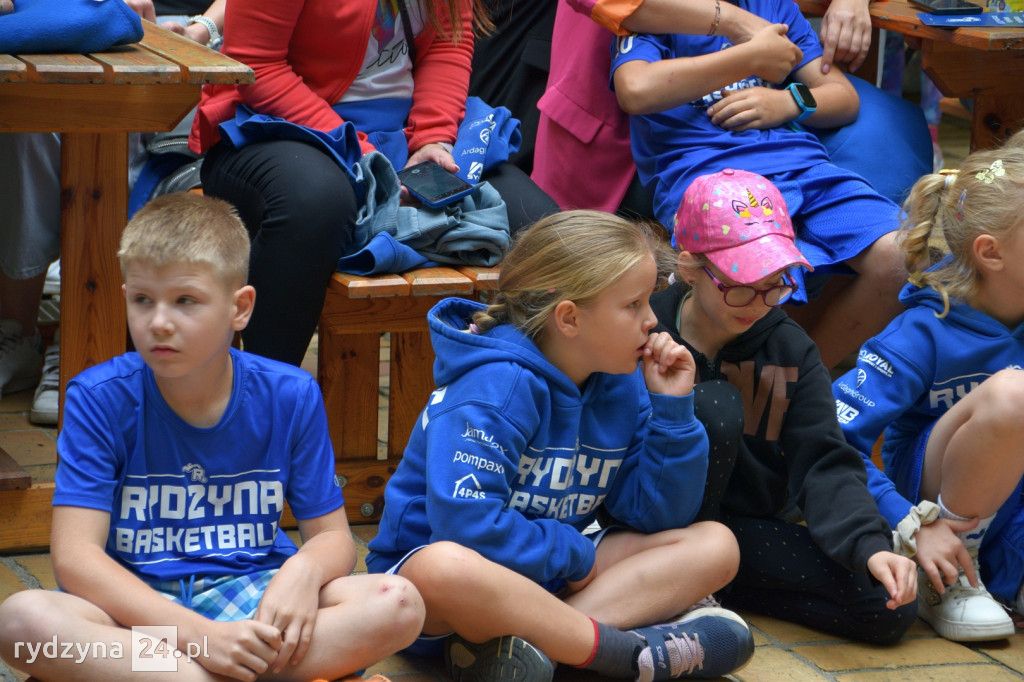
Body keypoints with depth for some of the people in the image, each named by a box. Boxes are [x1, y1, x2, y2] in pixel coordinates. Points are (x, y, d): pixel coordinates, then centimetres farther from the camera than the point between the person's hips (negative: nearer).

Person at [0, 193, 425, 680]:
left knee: (398, 605, -24)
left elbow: (333, 536, 5)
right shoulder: (99, 398, -7)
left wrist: (303, 571, -22)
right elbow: (75, 554, -15)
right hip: (138, 603, -2)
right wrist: (200, 635, -27)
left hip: (252, 598, 2)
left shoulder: (289, 397, -1)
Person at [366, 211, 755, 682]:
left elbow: (657, 516, 3)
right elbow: (467, 525, -30)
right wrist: (576, 556, -16)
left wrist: (672, 409, -8)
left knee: (715, 546, -7)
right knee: (448, 568, -43)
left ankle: (532, 641, -26)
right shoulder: (497, 386, -21)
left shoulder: (621, 384, 1)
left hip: (551, 578, 8)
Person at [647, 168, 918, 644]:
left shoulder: (790, 351, 1)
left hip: (749, 529, 4)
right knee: (718, 407, -30)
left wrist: (870, 545, -27)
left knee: (891, 607, -14)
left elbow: (824, 463, -10)